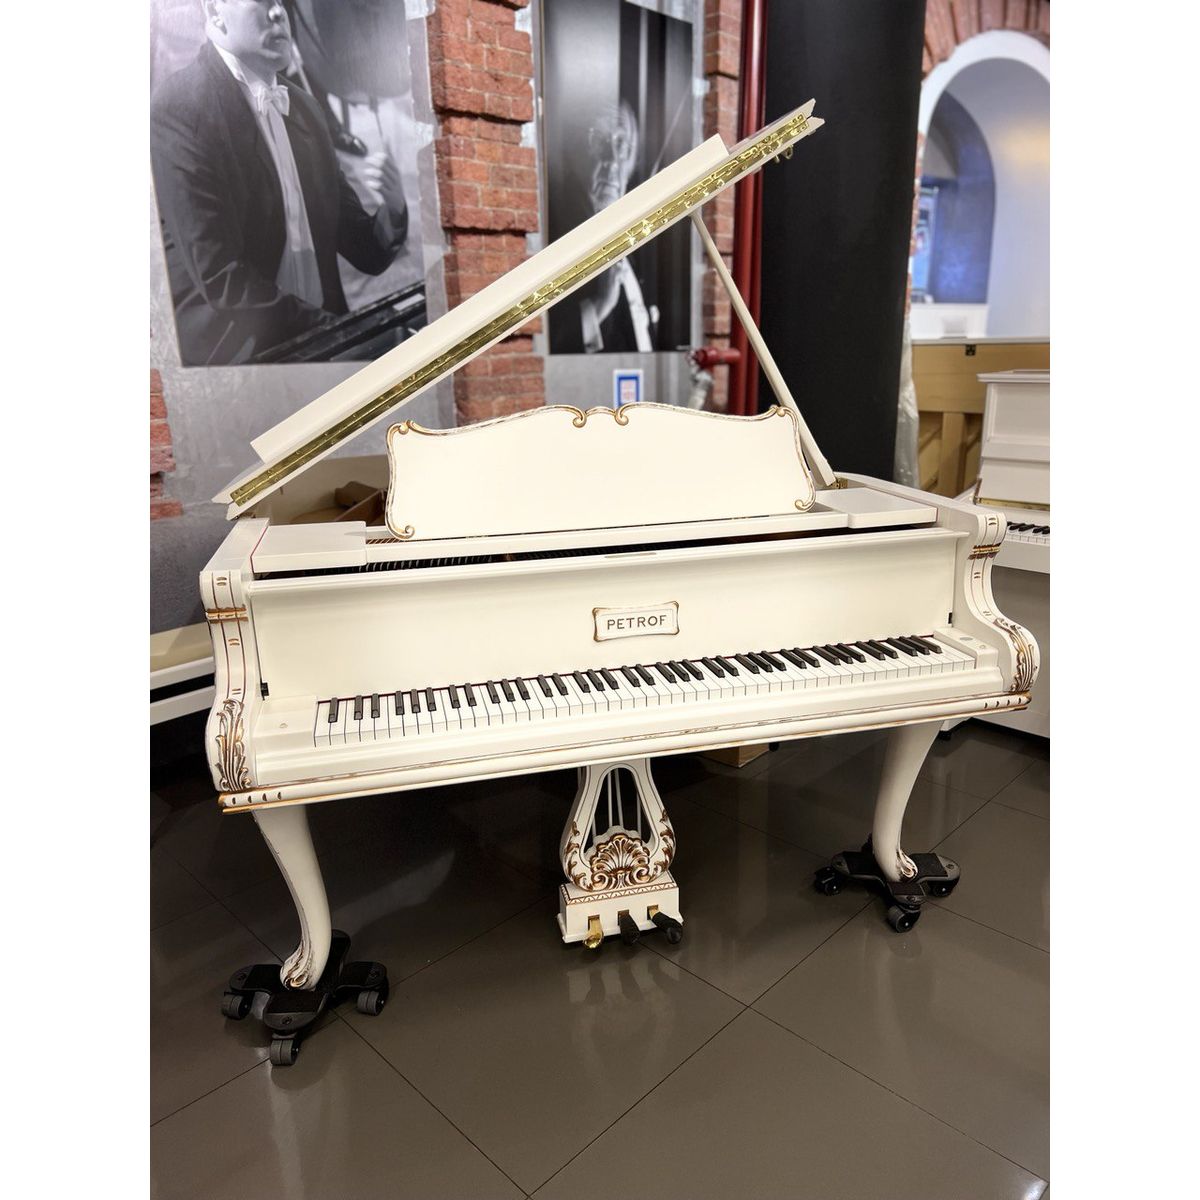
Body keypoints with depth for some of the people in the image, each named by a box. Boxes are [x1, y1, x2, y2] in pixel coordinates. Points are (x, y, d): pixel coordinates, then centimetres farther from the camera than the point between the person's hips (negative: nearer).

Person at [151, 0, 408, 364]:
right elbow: (221, 278, -14)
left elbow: (364, 249, 11)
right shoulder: (176, 111, -8)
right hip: (235, 353, -6)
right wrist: (329, 327, -11)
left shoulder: (303, 107, 12)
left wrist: (392, 210, -9)